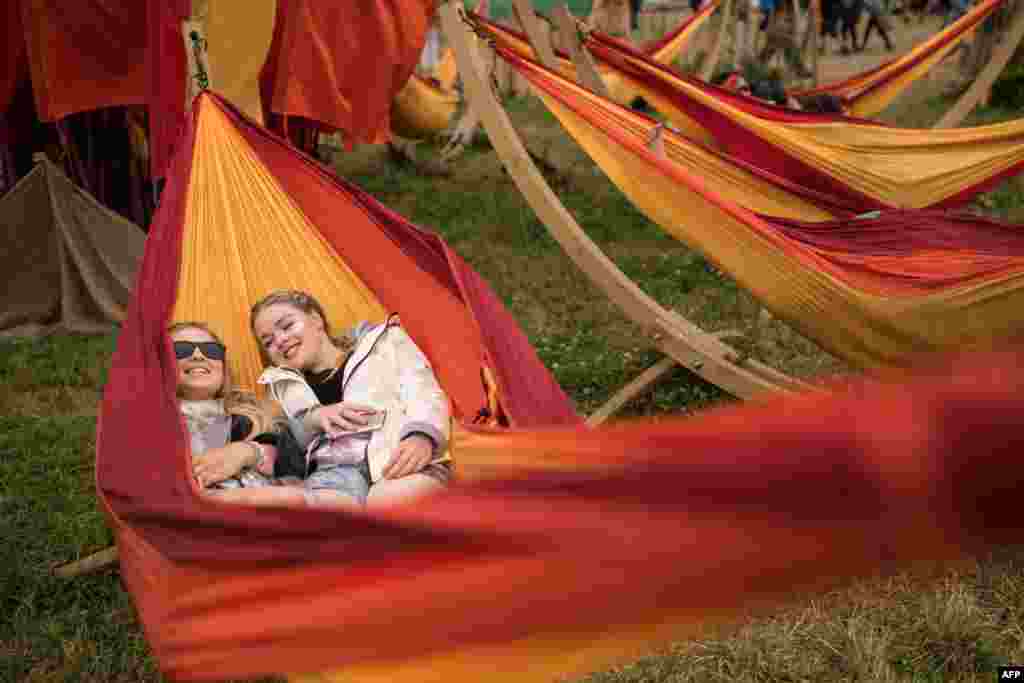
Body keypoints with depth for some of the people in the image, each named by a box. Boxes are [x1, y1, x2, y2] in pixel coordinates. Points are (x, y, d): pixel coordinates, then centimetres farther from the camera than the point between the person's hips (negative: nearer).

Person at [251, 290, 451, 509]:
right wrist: (314, 418, -2)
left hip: (398, 457, -1)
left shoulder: (382, 341, 24)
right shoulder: (282, 383, 33)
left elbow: (424, 395, 10)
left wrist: (422, 436, -13)